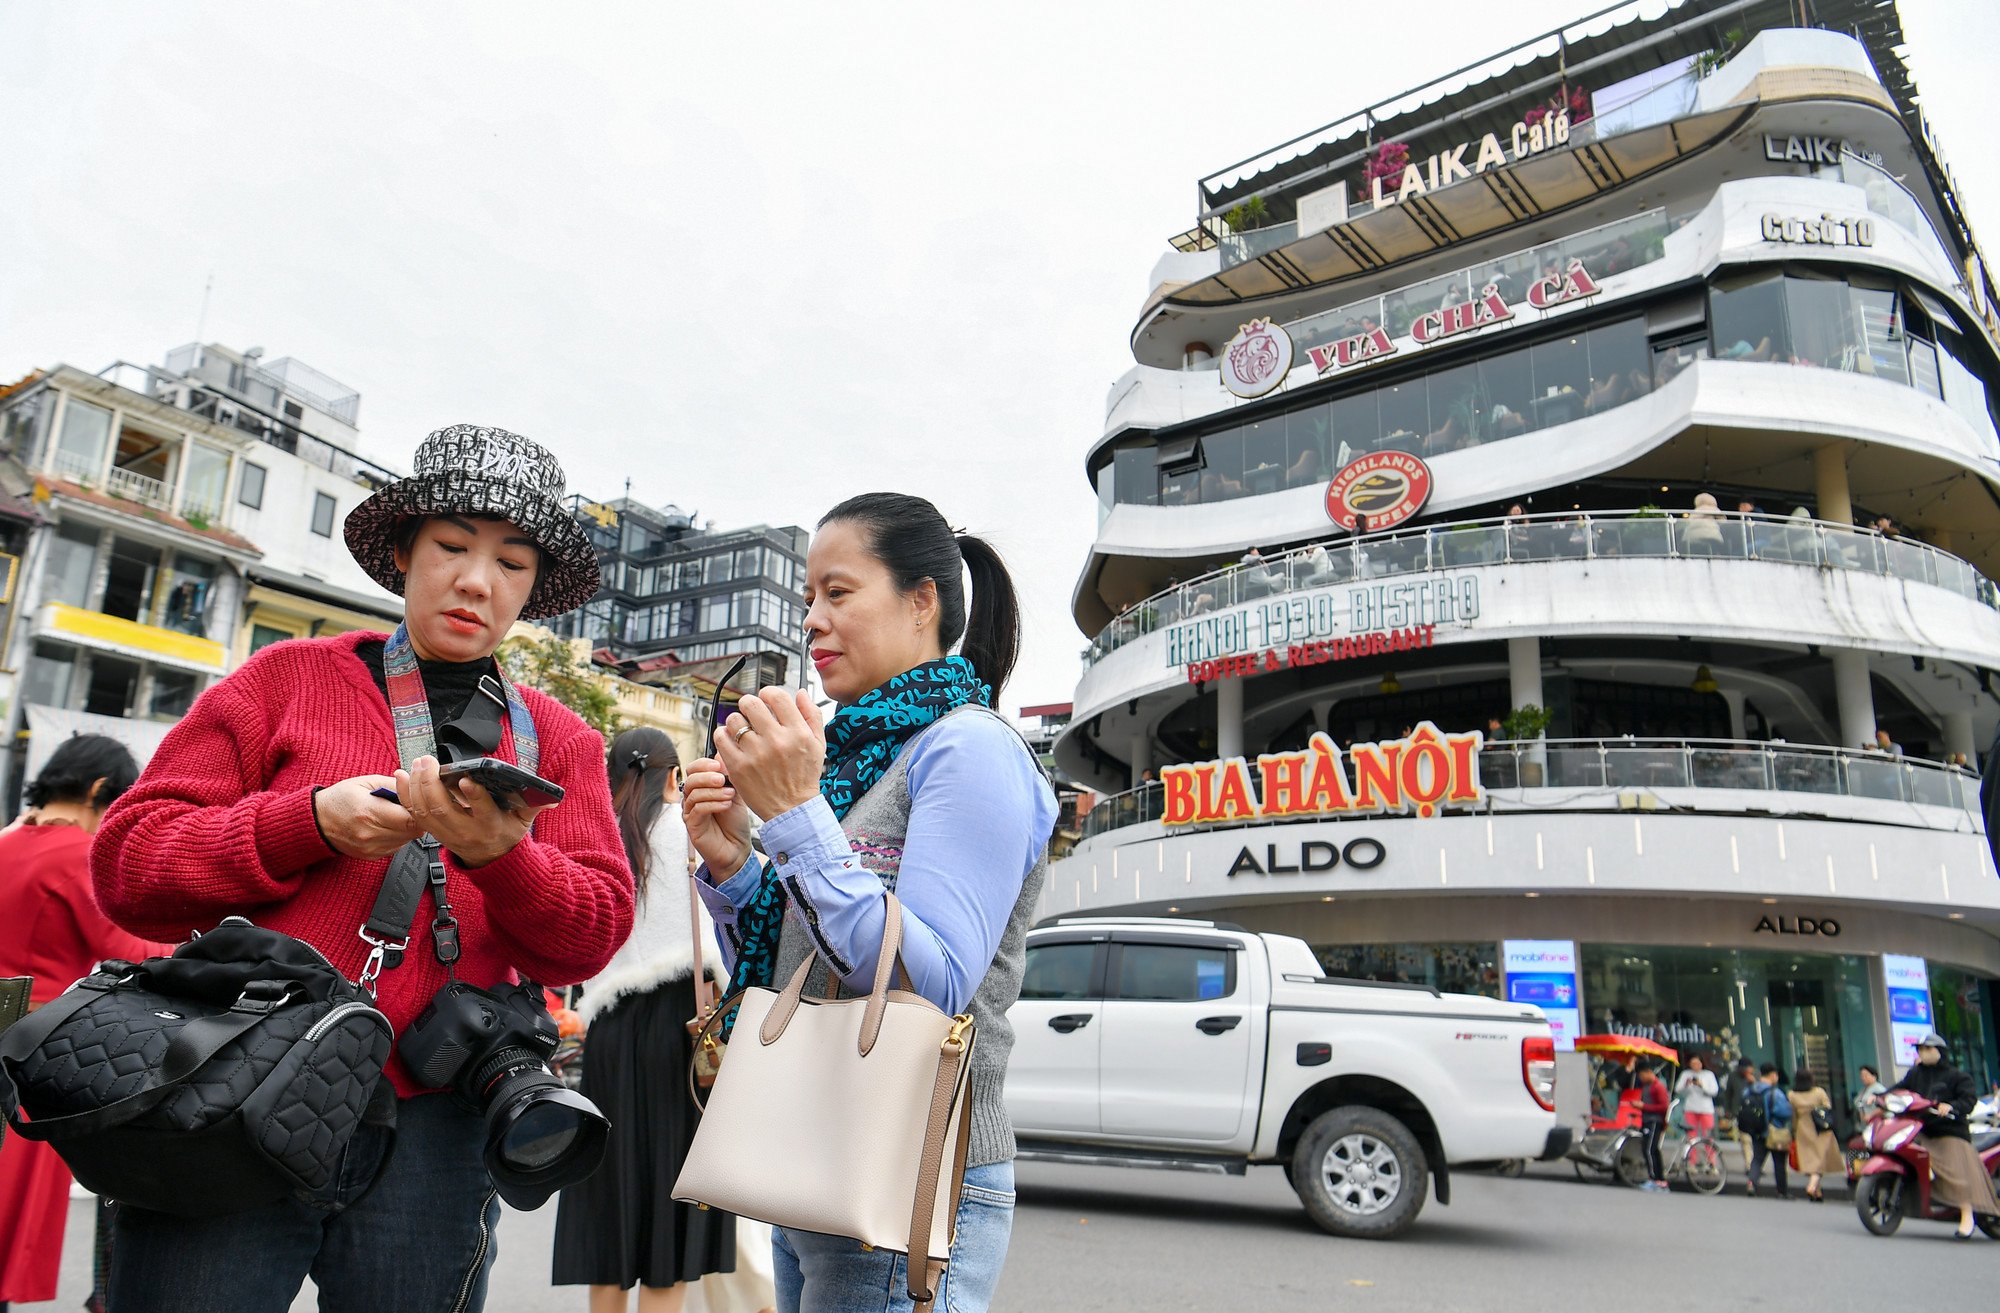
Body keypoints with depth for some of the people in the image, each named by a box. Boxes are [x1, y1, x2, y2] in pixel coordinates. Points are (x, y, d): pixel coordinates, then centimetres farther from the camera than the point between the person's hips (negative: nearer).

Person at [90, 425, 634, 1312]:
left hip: (430, 1137, 2)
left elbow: (597, 932, 0)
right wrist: (308, 824, -14)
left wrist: (500, 856, -20)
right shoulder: (290, 680, 6)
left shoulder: (559, 741, 10)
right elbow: (126, 861, 2)